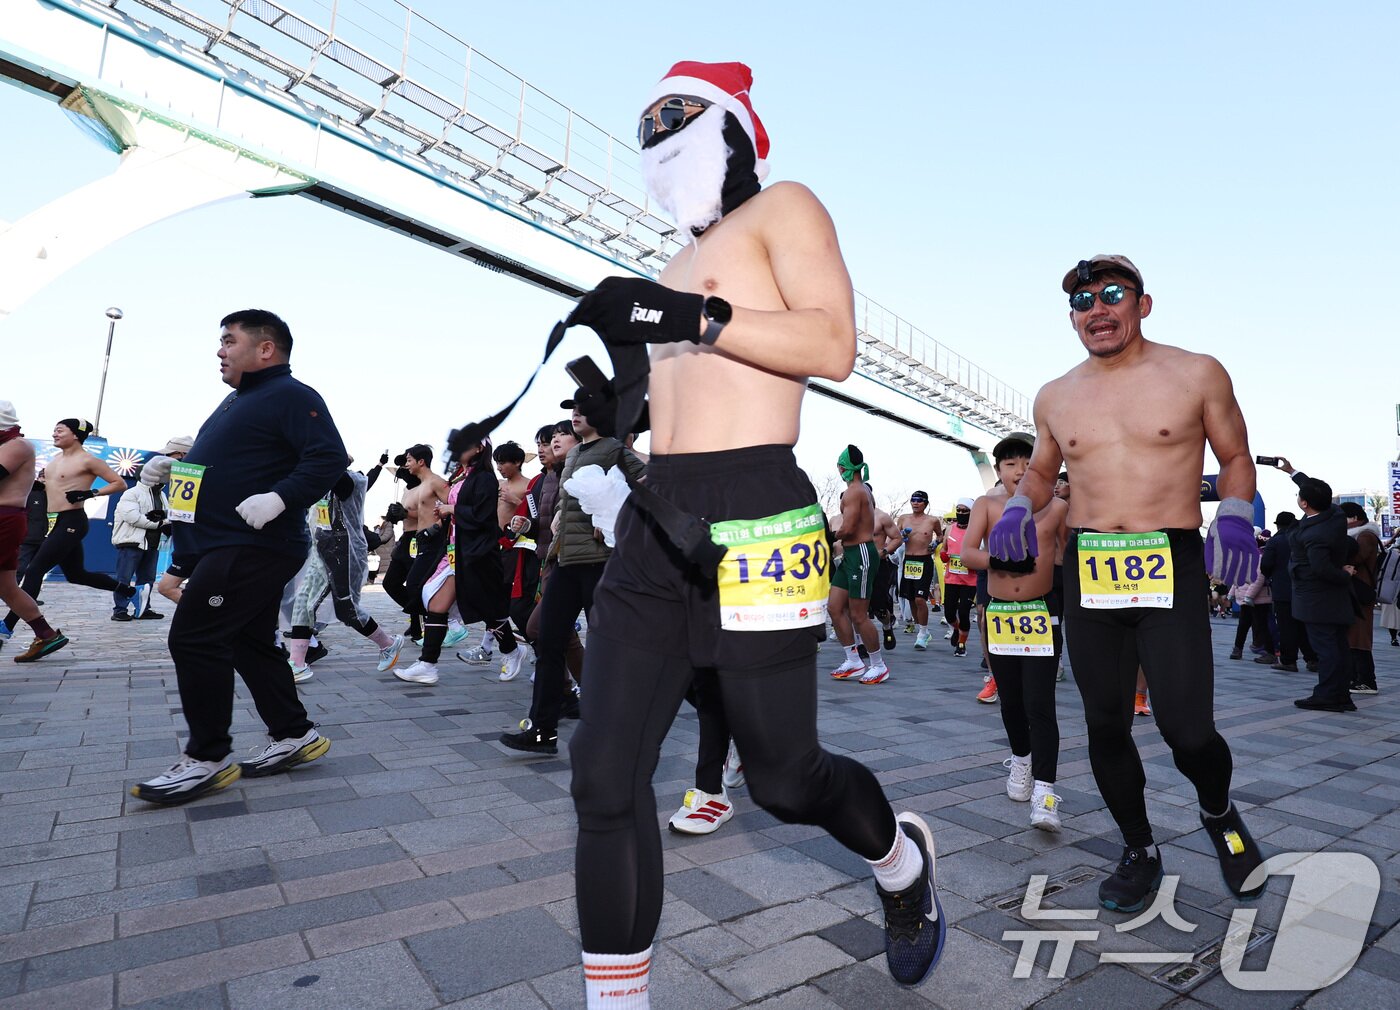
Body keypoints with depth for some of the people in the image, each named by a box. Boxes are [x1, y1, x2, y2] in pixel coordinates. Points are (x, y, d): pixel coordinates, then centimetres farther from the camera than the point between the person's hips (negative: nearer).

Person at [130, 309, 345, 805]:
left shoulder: (290, 395, -11)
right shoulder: (237, 400, 21)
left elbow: (329, 457, -23)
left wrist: (280, 498, -32)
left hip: (253, 547, -11)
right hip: (225, 546, 11)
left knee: (193, 638, -9)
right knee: (250, 643, 13)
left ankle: (207, 758, 2)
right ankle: (293, 736, 22)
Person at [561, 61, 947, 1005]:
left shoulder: (784, 208, 6)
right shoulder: (677, 269, 26)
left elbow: (833, 346, -11)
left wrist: (693, 317, -17)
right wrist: (626, 358, 12)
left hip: (751, 521, -7)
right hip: (658, 525, 7)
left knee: (784, 776, 7)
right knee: (605, 776, -1)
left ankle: (903, 860, 41)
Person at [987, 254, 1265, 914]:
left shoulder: (1196, 375, 2)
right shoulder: (1055, 398, 10)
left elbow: (1235, 457, 11)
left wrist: (1234, 514, -8)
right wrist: (1019, 507, 2)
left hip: (1172, 569, -3)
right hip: (1088, 574, 3)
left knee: (1187, 732, -6)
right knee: (1105, 727, 8)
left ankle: (1218, 813, 31)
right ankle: (1140, 853, 31)